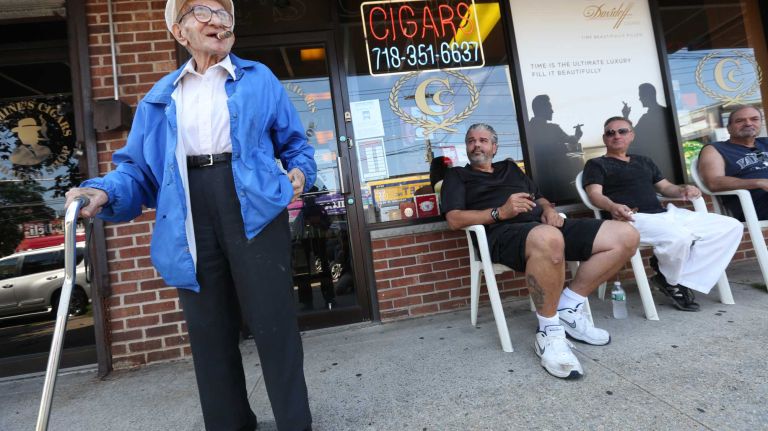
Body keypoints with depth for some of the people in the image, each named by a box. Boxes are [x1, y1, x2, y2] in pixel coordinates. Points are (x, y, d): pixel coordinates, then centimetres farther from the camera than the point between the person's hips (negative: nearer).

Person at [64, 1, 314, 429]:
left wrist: (300, 171, -8)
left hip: (254, 211, -2)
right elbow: (140, 167, 9)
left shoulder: (259, 78, 10)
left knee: (274, 324, 0)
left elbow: (295, 141, 12)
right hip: (192, 222, 3)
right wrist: (107, 191, -10)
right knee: (210, 331, 13)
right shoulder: (161, 96, 15)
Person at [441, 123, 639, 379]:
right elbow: (454, 219, 0)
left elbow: (539, 197, 32)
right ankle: (549, 332, -23)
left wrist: (548, 209, 6)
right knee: (548, 239, -42)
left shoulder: (510, 167, 32)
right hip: (503, 233, -6)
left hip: (543, 224, 7)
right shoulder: (457, 175, 16)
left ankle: (568, 307, -3)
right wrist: (501, 212, -12)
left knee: (626, 236, -7)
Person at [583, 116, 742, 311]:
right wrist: (612, 206, -30)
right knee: (678, 237, -35)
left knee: (731, 226, -4)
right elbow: (595, 194, -8)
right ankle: (669, 280, -3)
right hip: (633, 218, -8)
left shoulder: (644, 161, 28)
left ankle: (683, 280, -9)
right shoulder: (596, 164, 7)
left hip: (667, 214, 8)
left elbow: (665, 187, 28)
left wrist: (683, 189, 3)